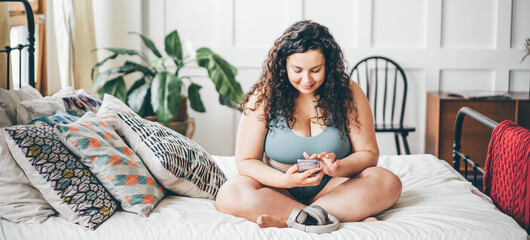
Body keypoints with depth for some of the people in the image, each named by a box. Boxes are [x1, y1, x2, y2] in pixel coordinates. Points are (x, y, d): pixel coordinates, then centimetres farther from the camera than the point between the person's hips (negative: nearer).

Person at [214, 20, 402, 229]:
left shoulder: (348, 94, -3)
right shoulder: (264, 97, -6)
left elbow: (368, 154, -1)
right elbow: (246, 161, -6)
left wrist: (338, 169, -24)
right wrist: (286, 180, -25)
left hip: (332, 188, 1)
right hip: (280, 188, -1)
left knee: (388, 183, -26)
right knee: (230, 194, -31)